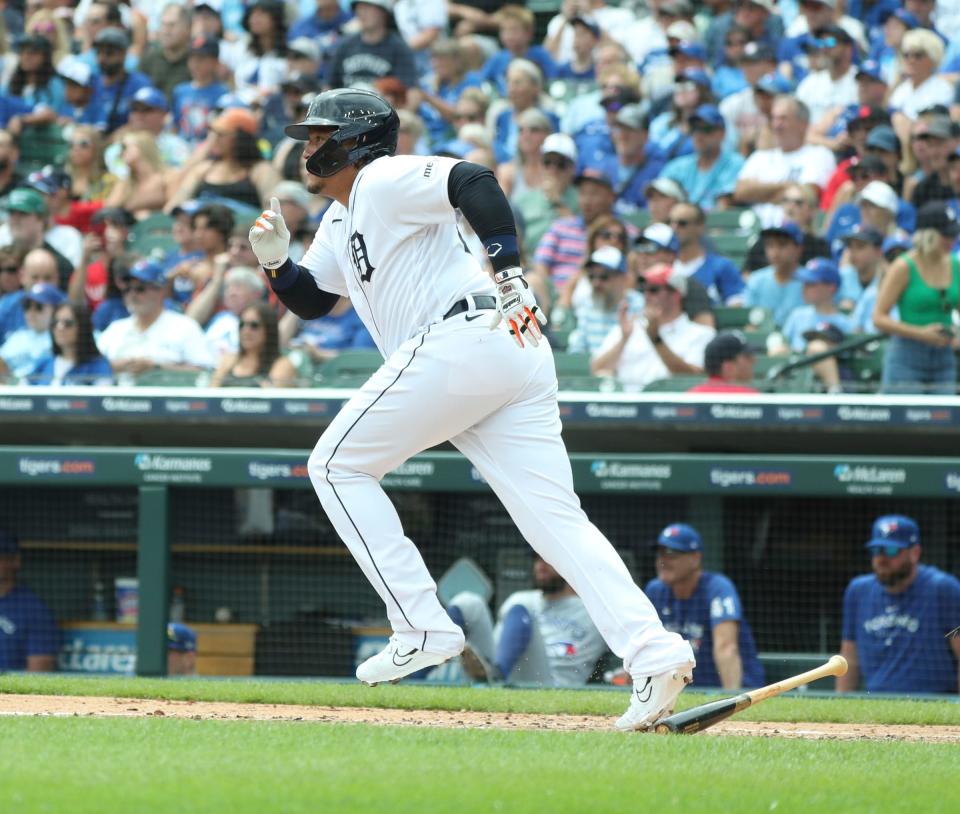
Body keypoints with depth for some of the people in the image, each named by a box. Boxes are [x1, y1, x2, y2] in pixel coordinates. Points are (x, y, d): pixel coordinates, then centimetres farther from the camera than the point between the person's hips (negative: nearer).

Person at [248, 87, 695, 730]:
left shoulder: (384, 180, 1)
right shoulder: (341, 222, 30)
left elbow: (475, 182, -15)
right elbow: (311, 300, 37)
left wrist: (509, 277, -25)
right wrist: (277, 261, 16)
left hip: (463, 338, -9)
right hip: (519, 364, 9)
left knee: (338, 465, 3)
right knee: (556, 519, -2)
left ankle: (423, 629, -4)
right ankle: (653, 651, -19)